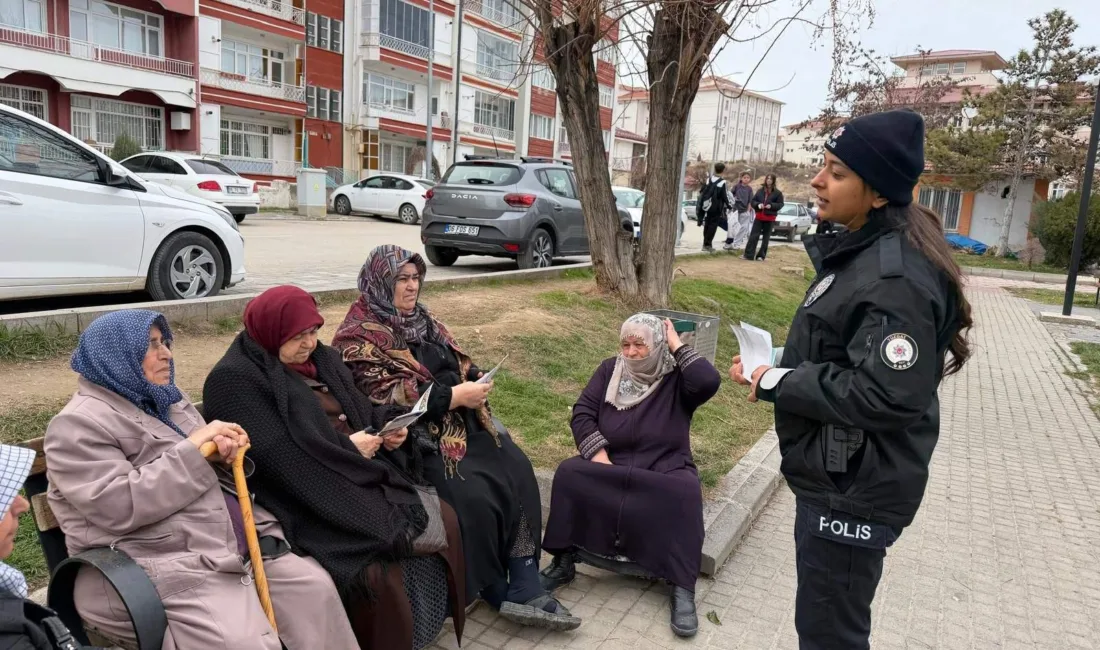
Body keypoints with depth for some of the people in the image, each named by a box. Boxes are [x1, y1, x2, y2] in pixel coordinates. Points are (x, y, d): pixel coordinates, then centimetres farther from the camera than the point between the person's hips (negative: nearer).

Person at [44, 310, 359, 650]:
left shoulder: (166, 401, 18)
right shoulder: (79, 424, -7)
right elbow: (118, 506, -20)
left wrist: (224, 455, -3)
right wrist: (192, 449, -17)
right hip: (167, 568, -8)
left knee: (315, 586, -6)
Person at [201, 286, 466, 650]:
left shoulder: (321, 359, 14)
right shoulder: (234, 381, -10)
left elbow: (361, 412, 18)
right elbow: (275, 455, -21)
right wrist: (347, 448, -16)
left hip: (365, 479, 8)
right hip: (307, 501, -8)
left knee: (443, 520, -3)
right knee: (381, 565, -26)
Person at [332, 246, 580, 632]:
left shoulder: (421, 319, 15)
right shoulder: (359, 337, -9)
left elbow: (456, 362, 20)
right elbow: (388, 397, -19)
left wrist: (475, 379, -4)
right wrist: (455, 395, -21)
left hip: (462, 419, 7)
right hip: (416, 435, -7)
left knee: (517, 469, -13)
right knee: (474, 494, -24)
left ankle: (523, 588, -12)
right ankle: (494, 590, 1)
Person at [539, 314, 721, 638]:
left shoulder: (677, 377, -2)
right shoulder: (610, 370, 6)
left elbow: (709, 382, -25)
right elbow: (582, 413, 0)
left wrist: (678, 346, -14)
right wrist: (599, 456, -15)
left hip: (665, 470, -2)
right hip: (611, 465, 3)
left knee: (684, 493, -34)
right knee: (568, 473, -23)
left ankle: (682, 590, -23)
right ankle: (563, 562, -11)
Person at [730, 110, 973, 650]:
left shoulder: (896, 277, -25)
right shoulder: (861, 250, 6)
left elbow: (887, 395, -30)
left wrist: (779, 383, -21)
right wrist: (777, 368, 1)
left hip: (855, 489, -10)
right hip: (835, 476, 10)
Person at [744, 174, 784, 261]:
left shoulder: (777, 193, -1)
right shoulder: (760, 191, 6)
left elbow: (780, 204, -3)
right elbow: (753, 201, 7)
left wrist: (771, 205, -20)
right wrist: (758, 204, -14)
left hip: (770, 218, -1)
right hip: (759, 216, 1)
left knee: (766, 237, 6)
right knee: (753, 236, -5)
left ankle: (761, 255, 13)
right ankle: (749, 255, -6)